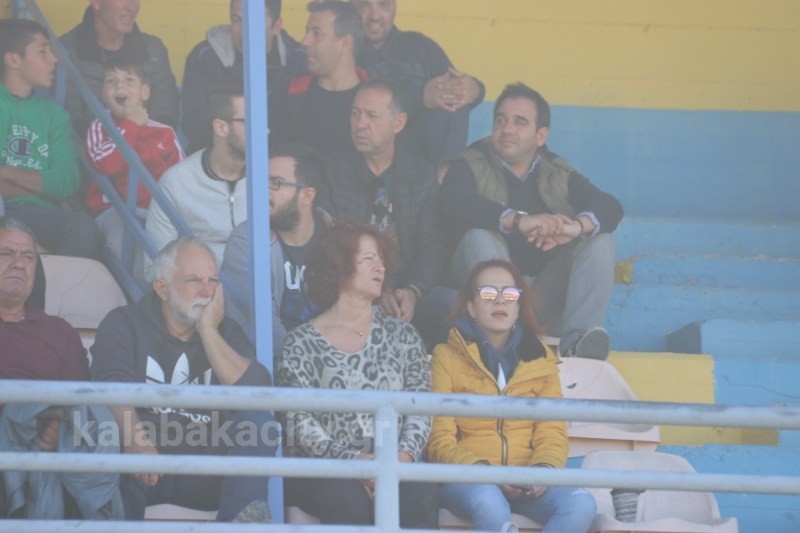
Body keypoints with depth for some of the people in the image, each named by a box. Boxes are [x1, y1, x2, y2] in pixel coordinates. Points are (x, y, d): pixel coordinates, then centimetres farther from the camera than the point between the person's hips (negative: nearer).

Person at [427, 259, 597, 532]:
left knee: (581, 505, -28)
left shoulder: (541, 358, 15)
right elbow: (440, 440, -1)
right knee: (490, 505, -38)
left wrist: (544, 469, -13)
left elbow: (552, 431, 9)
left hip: (527, 481, 3)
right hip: (466, 478, -3)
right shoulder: (447, 356, 4)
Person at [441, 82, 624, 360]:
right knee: (480, 236, -27)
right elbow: (456, 203, -23)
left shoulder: (559, 175, 10)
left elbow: (611, 208, -7)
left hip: (545, 293, 3)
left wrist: (577, 226, -32)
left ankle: (575, 341, -34)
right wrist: (518, 221, -40)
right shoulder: (471, 167, 2)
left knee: (599, 241, -14)